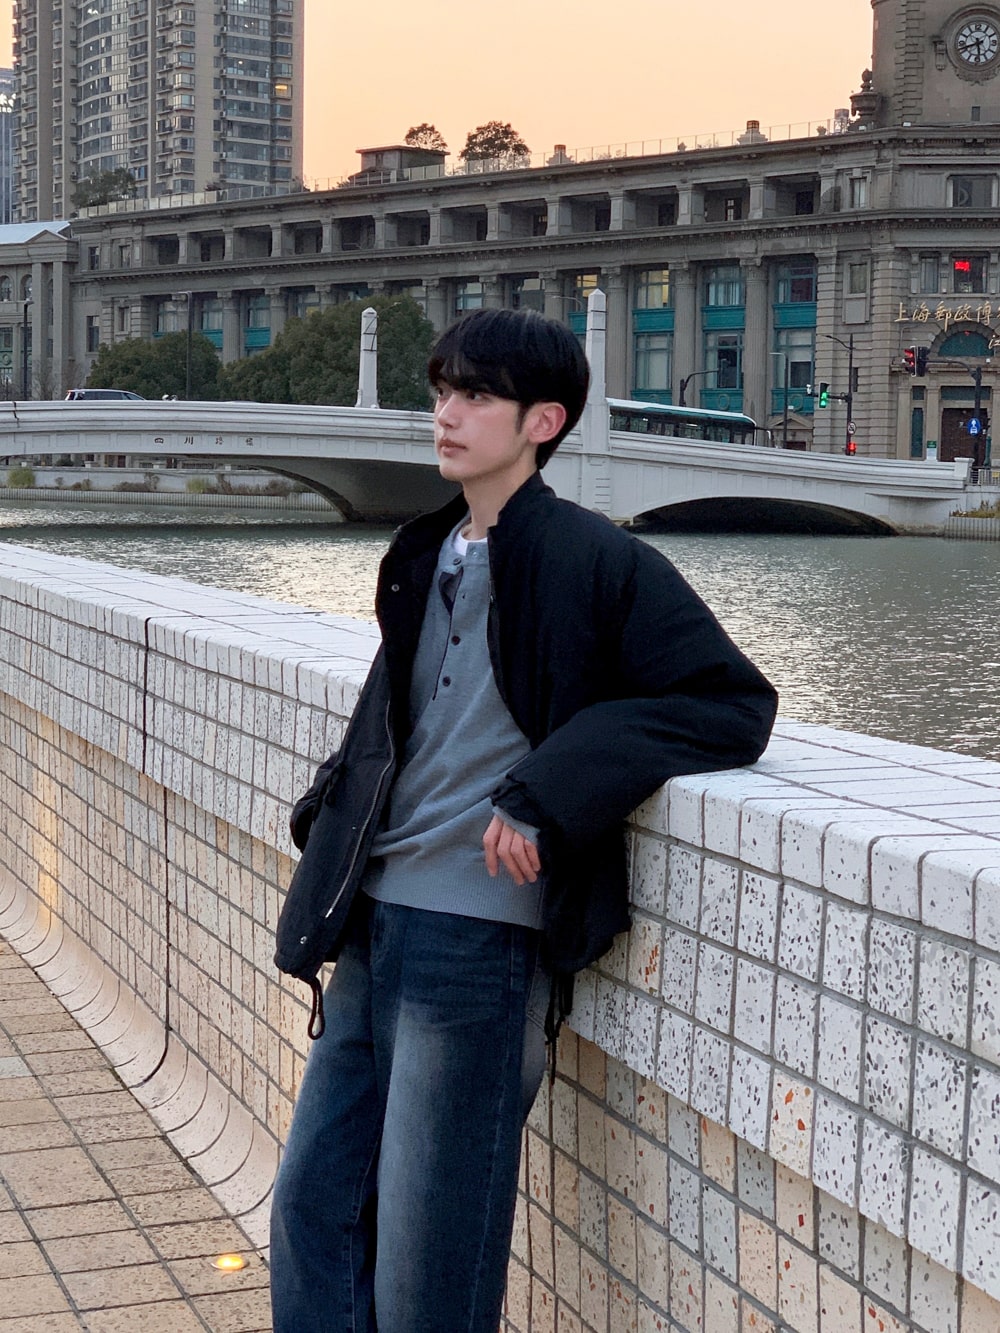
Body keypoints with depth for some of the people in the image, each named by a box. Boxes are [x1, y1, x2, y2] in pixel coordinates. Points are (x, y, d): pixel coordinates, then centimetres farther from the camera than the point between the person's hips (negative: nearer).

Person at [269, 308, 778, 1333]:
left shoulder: (595, 562, -8)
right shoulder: (424, 558, 14)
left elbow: (732, 705, -15)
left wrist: (548, 793, -21)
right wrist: (332, 819, 12)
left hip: (480, 940, -7)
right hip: (376, 924, 7)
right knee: (309, 1211, 12)